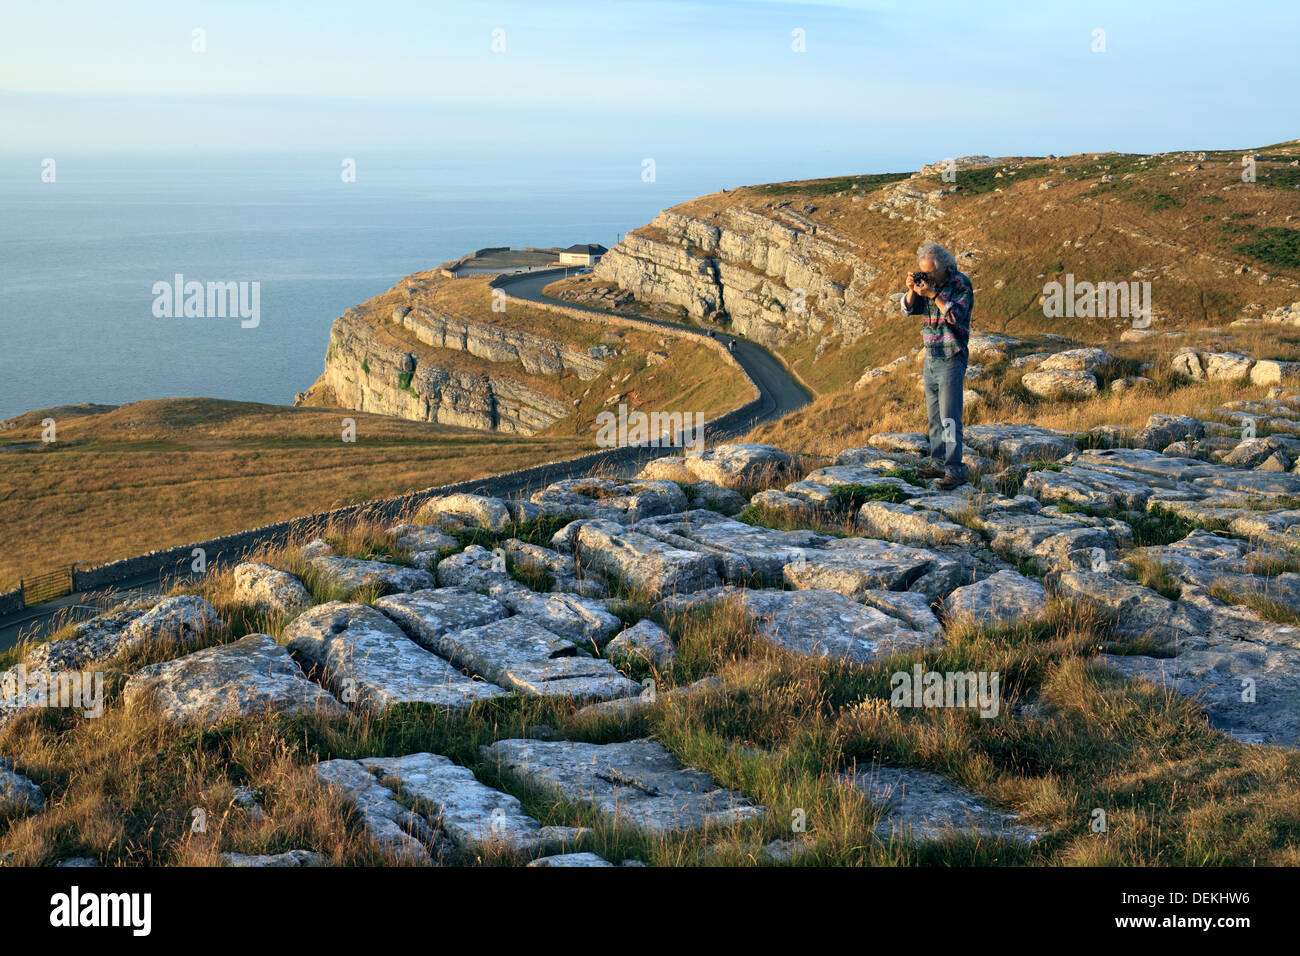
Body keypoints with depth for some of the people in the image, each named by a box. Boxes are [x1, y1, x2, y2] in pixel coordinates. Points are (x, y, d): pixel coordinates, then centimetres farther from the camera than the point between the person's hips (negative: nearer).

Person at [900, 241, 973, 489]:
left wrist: (933, 295, -25)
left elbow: (957, 316, -22)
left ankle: (955, 471, -8)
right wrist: (911, 289, -12)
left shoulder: (960, 283, -11)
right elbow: (908, 309, 6)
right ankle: (939, 464, 19)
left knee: (949, 417, -10)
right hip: (931, 358, 7)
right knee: (934, 417, 11)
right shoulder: (927, 282, 8)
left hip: (951, 360, -7)